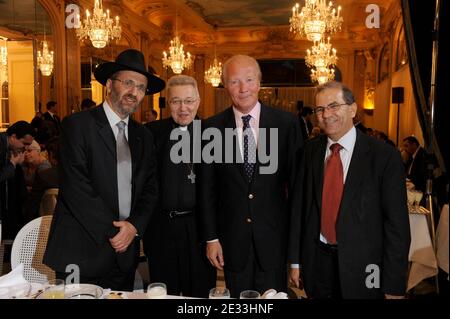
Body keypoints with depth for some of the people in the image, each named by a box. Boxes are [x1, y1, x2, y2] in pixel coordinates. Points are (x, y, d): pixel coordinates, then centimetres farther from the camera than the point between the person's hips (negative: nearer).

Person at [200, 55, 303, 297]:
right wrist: (211, 237, 0)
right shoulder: (213, 127, -2)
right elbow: (207, 187, 1)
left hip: (275, 235, 0)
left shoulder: (286, 123, -4)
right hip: (232, 239, 1)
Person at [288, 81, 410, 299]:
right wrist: (295, 260, 2)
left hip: (362, 267, -2)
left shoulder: (385, 156, -11)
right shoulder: (311, 151, 0)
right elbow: (299, 206, 2)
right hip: (316, 262, 3)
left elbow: (397, 223, -9)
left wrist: (394, 286, -9)